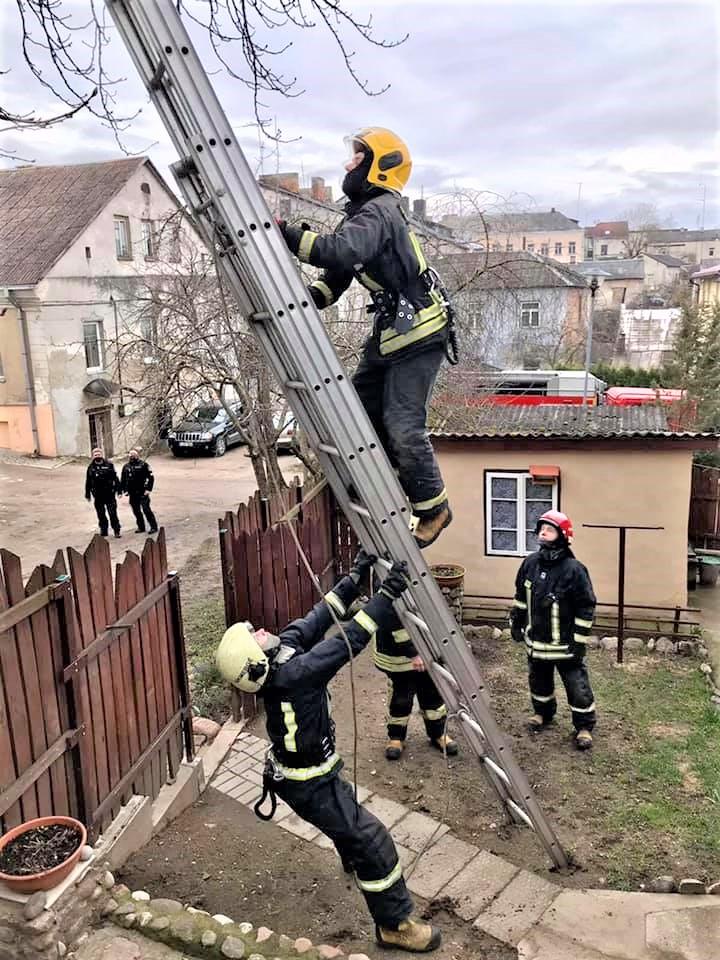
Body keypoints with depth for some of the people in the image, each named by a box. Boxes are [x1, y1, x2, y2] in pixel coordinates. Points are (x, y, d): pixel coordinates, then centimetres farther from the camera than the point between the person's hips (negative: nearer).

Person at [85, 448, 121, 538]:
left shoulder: (108, 464, 0)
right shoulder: (91, 467, 5)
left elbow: (115, 477, 2)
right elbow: (88, 481, 10)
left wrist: (118, 489, -1)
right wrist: (87, 493, 10)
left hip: (109, 493, -2)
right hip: (98, 495, 2)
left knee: (113, 513, -3)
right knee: (101, 514, 10)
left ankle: (116, 530, 4)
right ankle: (103, 531, 21)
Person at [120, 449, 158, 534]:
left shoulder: (143, 464, -1)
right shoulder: (126, 466, 13)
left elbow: (150, 477, -4)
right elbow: (122, 480, 18)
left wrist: (148, 489, -11)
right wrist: (125, 490, 7)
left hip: (143, 492, -5)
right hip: (132, 494, 5)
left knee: (146, 509, -10)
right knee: (136, 511, 10)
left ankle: (153, 527, -4)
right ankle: (141, 527, 22)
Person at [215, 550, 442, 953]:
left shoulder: (282, 652, -11)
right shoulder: (290, 676, -36)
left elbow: (318, 618, -7)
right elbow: (347, 643, -39)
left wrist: (356, 577, -12)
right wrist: (387, 596, -38)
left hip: (300, 770, 10)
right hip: (308, 785, -10)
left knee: (348, 810, 35)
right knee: (373, 841, -1)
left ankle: (354, 860, 63)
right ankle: (395, 924, 13)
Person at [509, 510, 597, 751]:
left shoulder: (574, 569, -19)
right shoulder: (530, 563, -2)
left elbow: (586, 607, -14)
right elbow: (520, 596, 12)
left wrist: (579, 641, -13)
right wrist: (516, 623, 13)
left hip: (564, 644, -5)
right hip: (536, 640, 5)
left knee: (577, 686, 4)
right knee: (539, 681, 21)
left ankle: (584, 727, 23)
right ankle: (543, 712, 45)